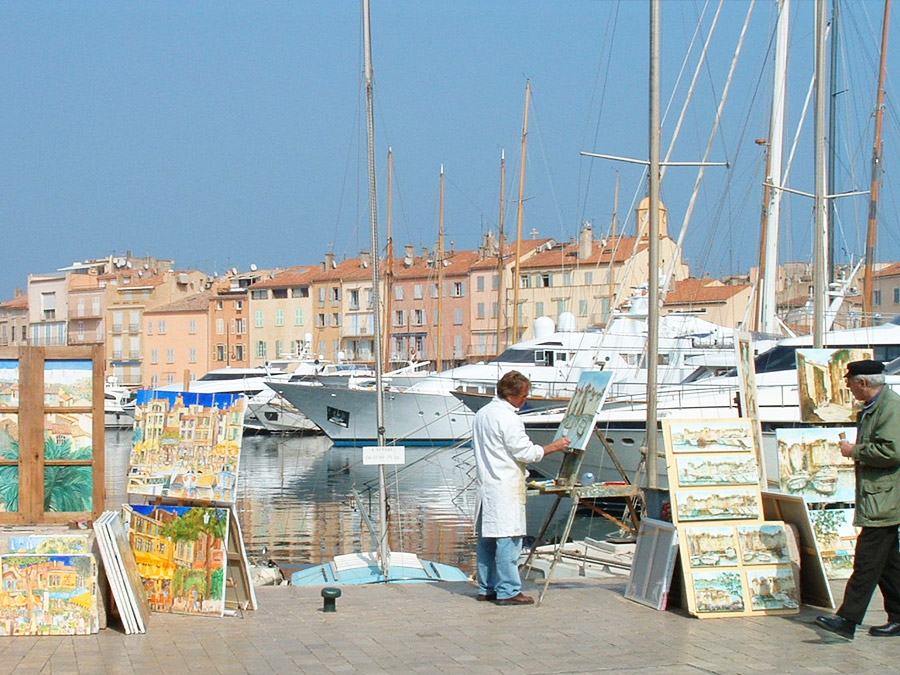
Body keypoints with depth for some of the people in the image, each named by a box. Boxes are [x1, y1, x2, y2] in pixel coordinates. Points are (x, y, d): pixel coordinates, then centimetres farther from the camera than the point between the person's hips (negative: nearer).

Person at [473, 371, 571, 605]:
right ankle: (508, 591, -6)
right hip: (505, 488, -9)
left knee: (487, 539, 11)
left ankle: (486, 588, 16)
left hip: (486, 484, 9)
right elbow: (525, 452, -14)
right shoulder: (508, 418, -14)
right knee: (508, 539, -7)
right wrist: (553, 447, -3)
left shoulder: (481, 414, 15)